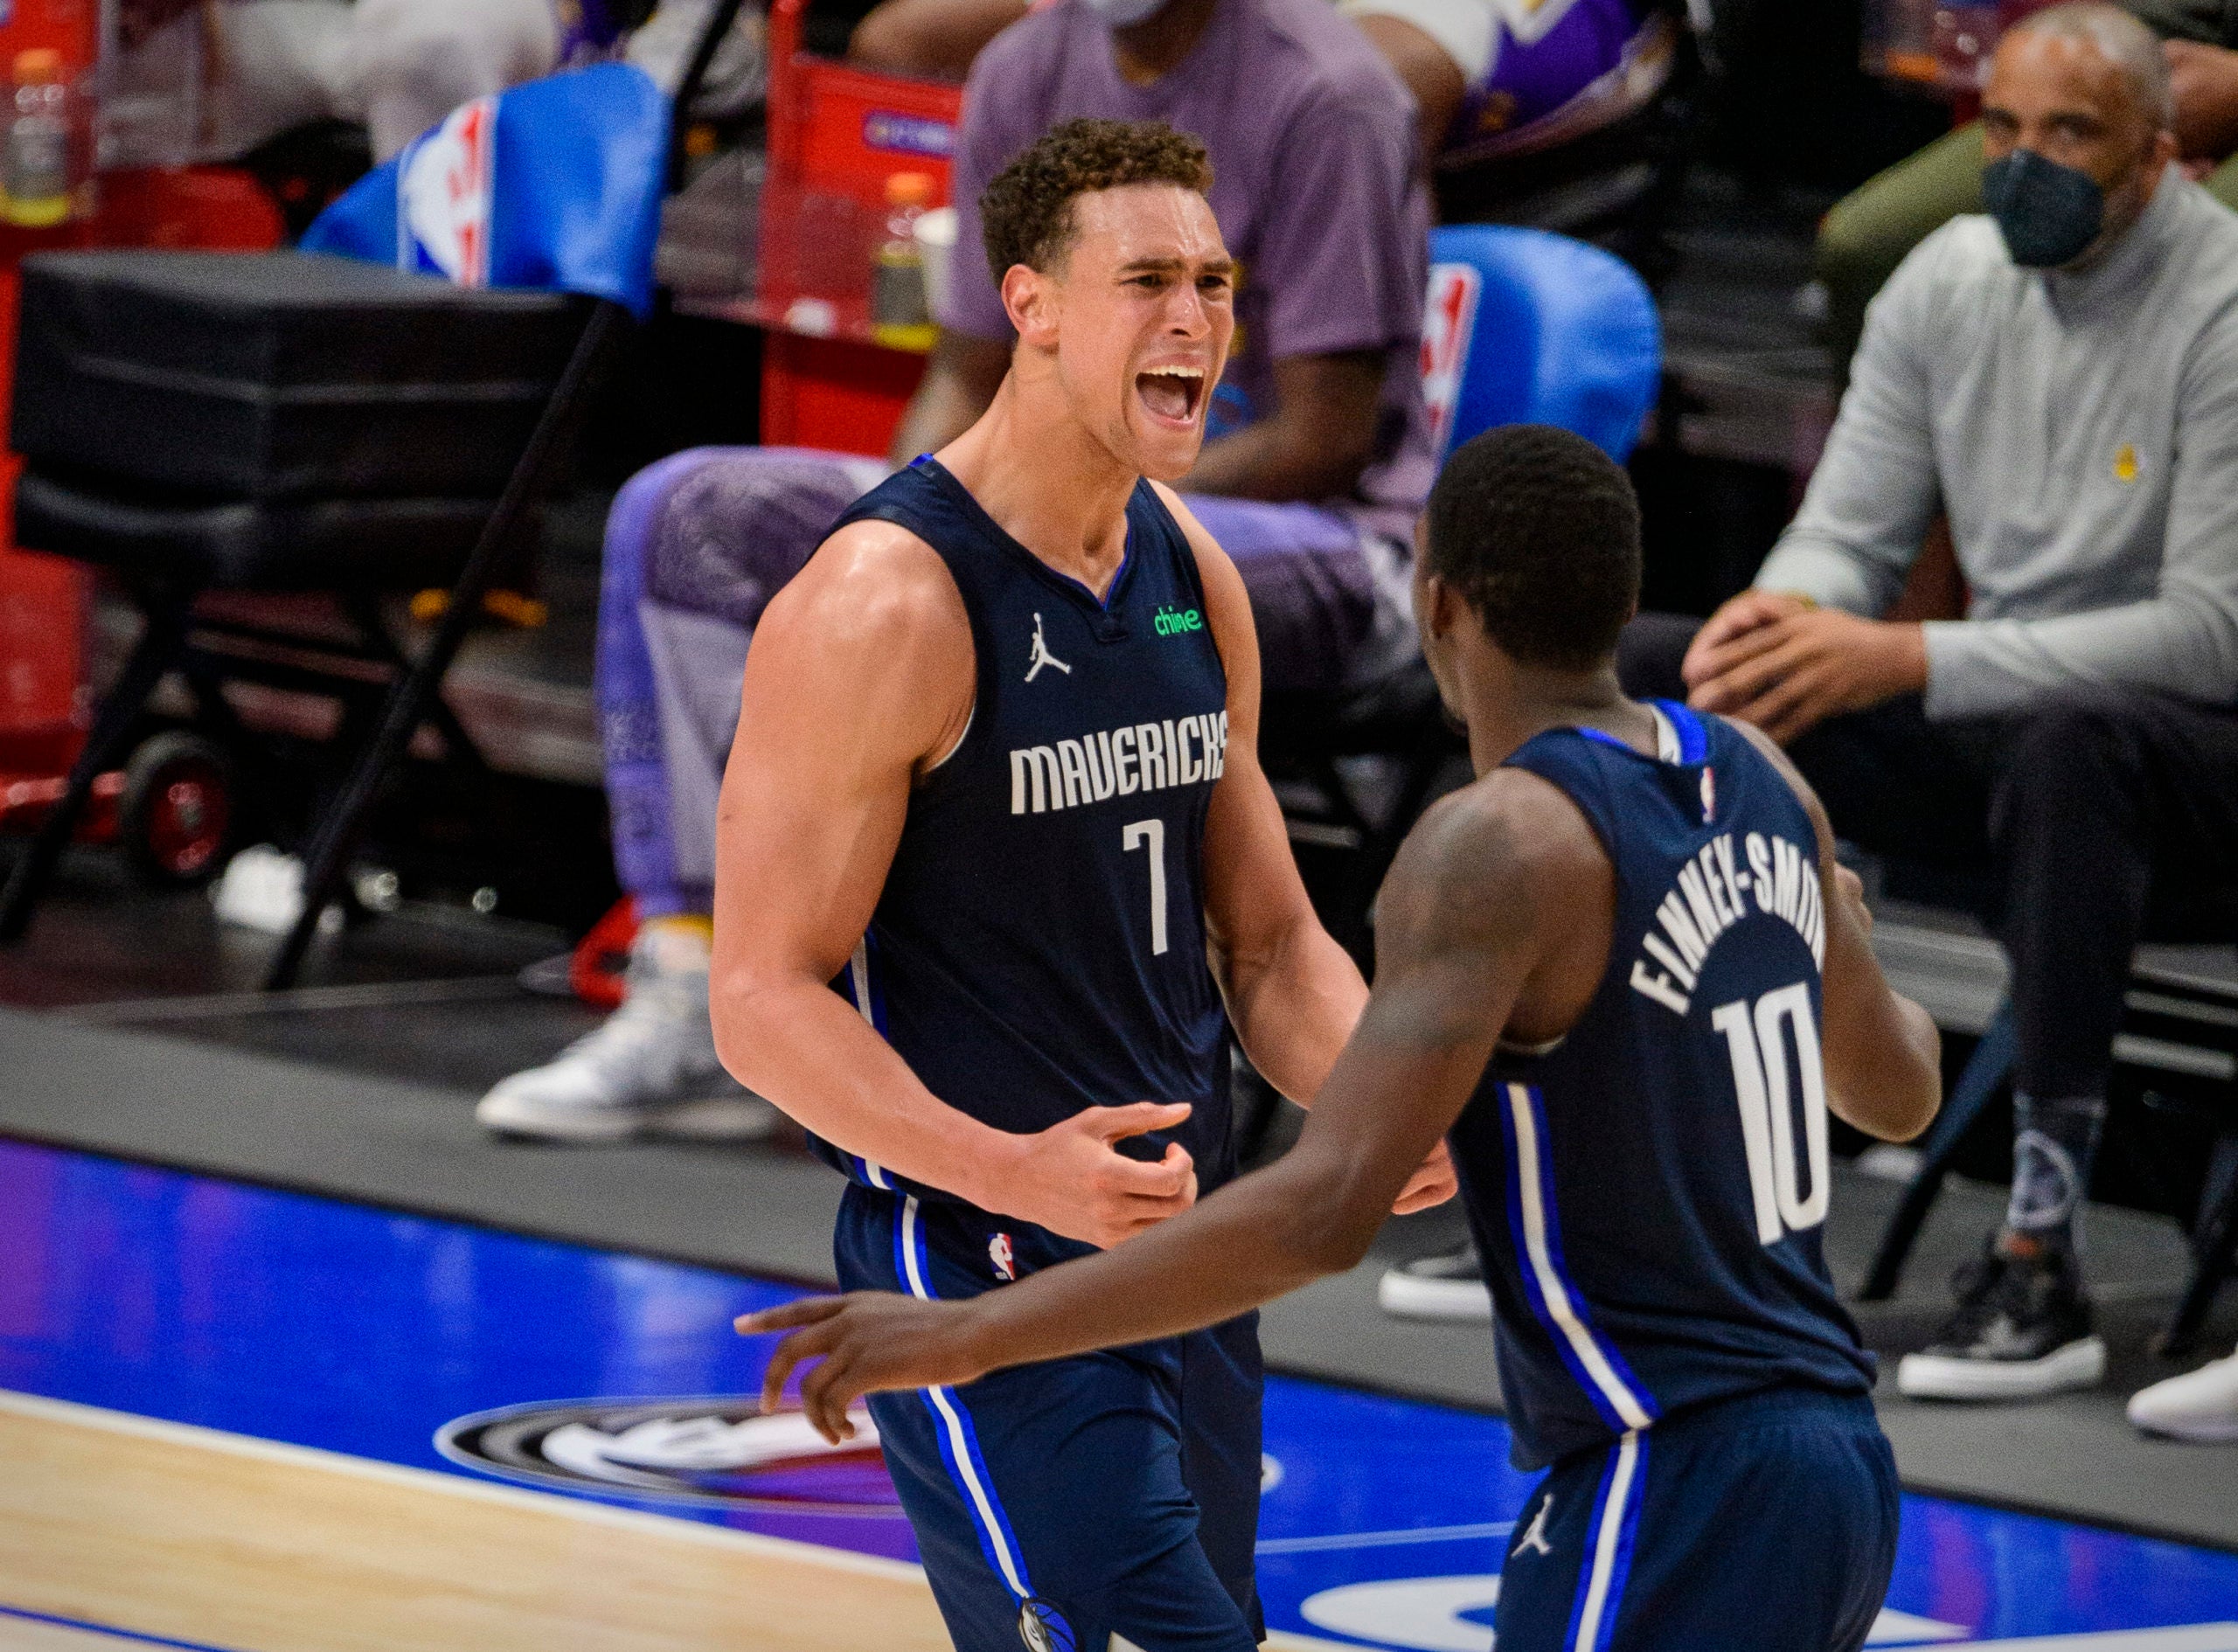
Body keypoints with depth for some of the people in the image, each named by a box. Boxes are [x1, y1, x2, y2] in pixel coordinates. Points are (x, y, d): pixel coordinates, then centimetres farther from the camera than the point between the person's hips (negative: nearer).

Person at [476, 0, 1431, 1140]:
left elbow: (1324, 438, -16)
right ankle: (684, 1000, -13)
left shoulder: (1322, 95, -14)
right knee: (681, 517, -6)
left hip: (1323, 543, -8)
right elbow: (971, 380, 13)